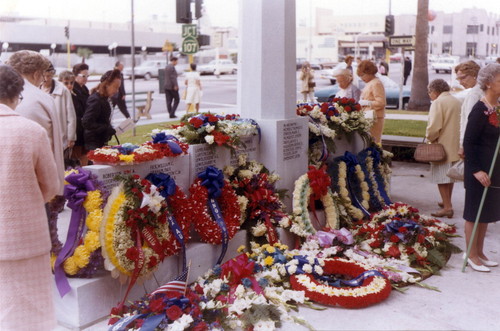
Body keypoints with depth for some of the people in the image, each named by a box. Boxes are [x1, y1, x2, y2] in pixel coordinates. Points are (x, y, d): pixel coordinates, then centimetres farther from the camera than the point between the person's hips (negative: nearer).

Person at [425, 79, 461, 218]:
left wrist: (429, 138, -5)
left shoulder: (438, 103, -13)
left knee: (441, 177, -5)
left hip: (442, 146, -8)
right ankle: (447, 202, 32)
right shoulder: (457, 102, 12)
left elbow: (434, 127, -22)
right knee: (450, 175, 19)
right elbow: (461, 123, 14)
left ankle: (447, 208, -8)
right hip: (456, 146, 8)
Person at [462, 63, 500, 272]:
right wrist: (476, 170, -21)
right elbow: (468, 142, -18)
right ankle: (472, 256, 14)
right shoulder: (480, 110, -16)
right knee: (475, 212, 3)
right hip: (480, 169, -8)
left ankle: (480, 252, 28)